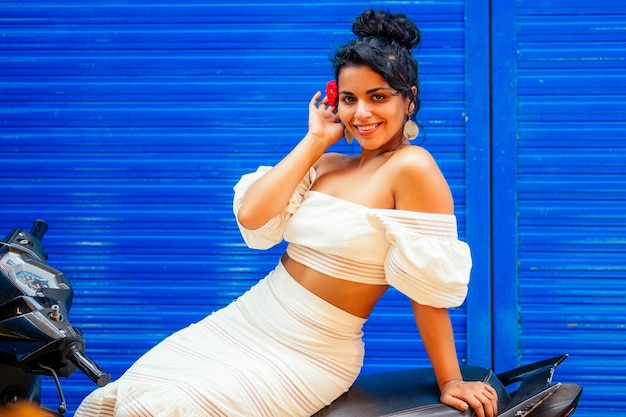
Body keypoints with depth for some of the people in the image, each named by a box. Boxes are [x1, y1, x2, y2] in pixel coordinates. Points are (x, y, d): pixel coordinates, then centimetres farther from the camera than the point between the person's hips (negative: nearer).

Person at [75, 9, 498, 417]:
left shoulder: (411, 167, -14)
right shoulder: (325, 164, 9)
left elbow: (428, 288, -14)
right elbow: (251, 215, -5)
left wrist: (451, 382, -11)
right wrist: (315, 140, -1)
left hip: (309, 356, -7)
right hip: (247, 322, 7)